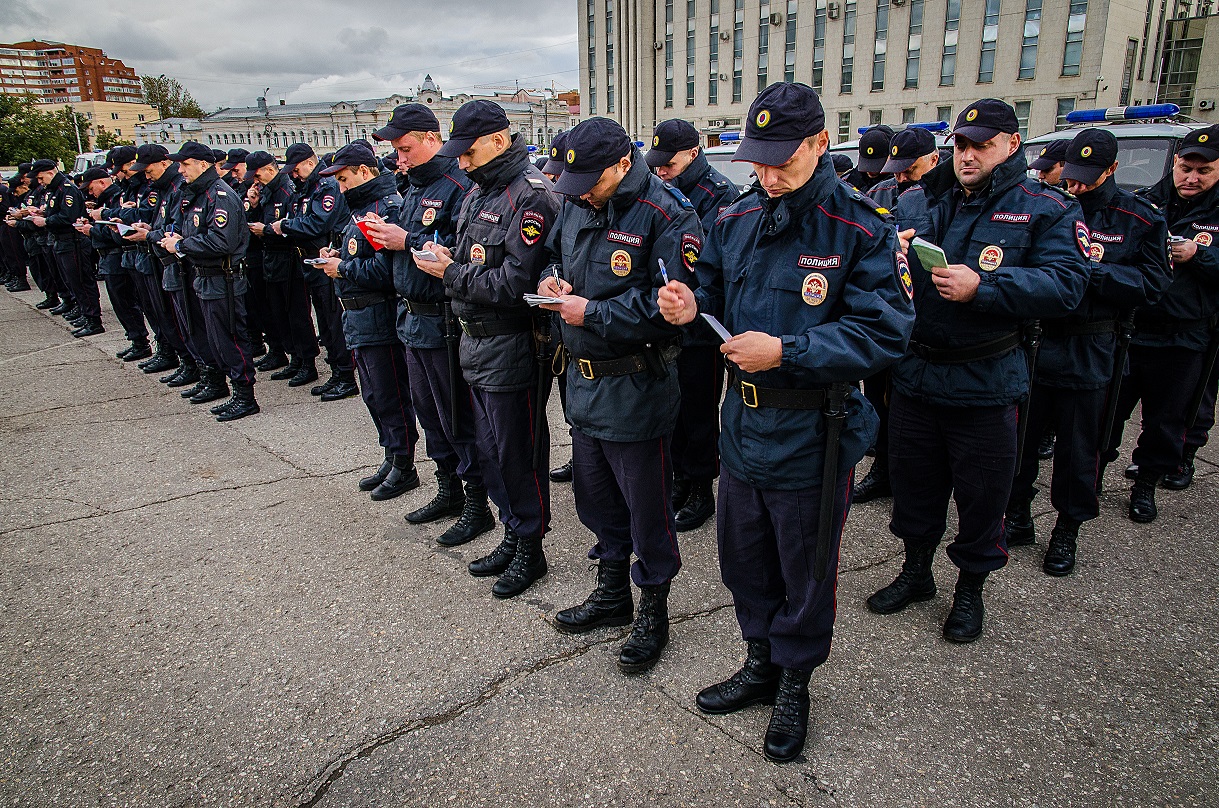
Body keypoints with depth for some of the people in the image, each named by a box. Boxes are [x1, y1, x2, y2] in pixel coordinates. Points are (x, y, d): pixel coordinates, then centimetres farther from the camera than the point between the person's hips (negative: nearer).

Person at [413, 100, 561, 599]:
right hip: (475, 342, 9)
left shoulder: (531, 196, -16)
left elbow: (516, 283, -24)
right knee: (489, 451, 17)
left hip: (511, 348, -9)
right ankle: (513, 533, 34)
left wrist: (450, 273, -17)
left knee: (517, 454, 3)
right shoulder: (478, 193, 14)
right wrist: (448, 259, -3)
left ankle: (531, 549, 20)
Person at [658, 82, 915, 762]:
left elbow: (884, 331, -21)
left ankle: (795, 684, 38)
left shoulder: (862, 230, -14)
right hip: (743, 425, 6)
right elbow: (716, 294, 12)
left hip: (812, 437, -5)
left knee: (805, 572, 13)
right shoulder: (736, 221, 4)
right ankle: (761, 664, 44)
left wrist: (785, 351, -29)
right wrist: (691, 306, -12)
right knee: (743, 557, 20)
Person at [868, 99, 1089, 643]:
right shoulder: (925, 201, 8)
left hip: (985, 381, -3)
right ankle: (916, 571, 37)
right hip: (914, 372, 4)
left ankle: (970, 589, 32)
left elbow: (1065, 285, -15)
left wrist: (982, 286, -26)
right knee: (913, 477, 16)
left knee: (981, 491, 9)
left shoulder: (1046, 210, -3)